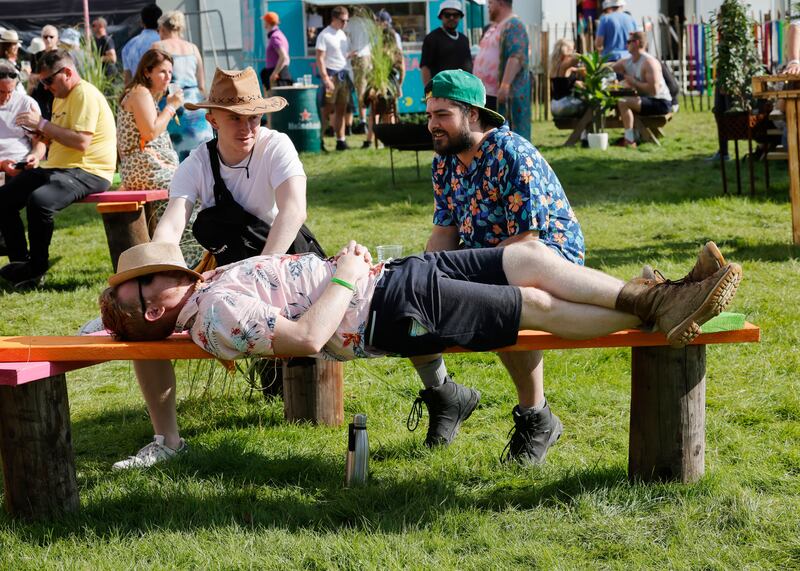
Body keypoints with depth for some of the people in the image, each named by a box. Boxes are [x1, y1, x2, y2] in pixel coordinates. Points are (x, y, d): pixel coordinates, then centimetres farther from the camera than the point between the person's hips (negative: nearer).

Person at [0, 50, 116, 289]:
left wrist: (43, 124, -19)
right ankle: (21, 263, 1)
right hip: (57, 169, 11)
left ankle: (37, 270, -19)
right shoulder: (61, 98, 19)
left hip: (88, 172, -11)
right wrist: (40, 131, 8)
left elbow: (81, 142, -24)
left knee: (39, 200, -35)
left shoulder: (85, 94, -13)